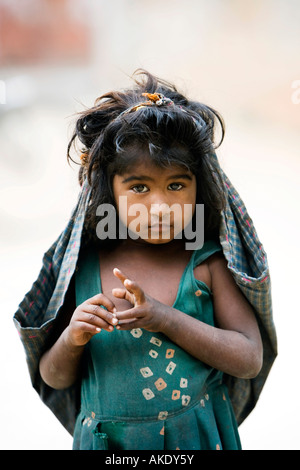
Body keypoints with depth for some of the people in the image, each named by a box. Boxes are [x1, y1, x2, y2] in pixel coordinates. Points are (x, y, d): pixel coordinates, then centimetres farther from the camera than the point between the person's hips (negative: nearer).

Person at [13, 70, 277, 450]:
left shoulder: (208, 263, -10)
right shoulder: (84, 267, -7)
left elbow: (250, 361, -14)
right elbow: (54, 379, 1)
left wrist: (165, 319, -23)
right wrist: (71, 340, -21)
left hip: (197, 437, -1)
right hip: (107, 439, 1)